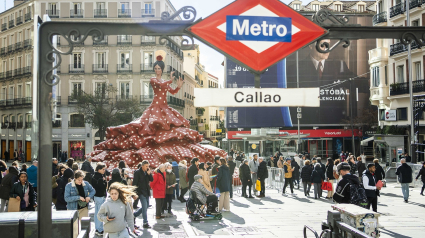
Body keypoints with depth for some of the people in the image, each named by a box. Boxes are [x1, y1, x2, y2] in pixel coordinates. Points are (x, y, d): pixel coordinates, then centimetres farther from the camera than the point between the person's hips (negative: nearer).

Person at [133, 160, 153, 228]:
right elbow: (134, 183, -12)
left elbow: (151, 180, 6)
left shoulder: (147, 172, 9)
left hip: (146, 192, 7)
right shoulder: (137, 172, -11)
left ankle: (134, 214, 32)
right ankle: (145, 223, -3)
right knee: (144, 207, -8)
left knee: (146, 206, 14)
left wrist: (149, 173, -11)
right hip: (141, 192, -7)